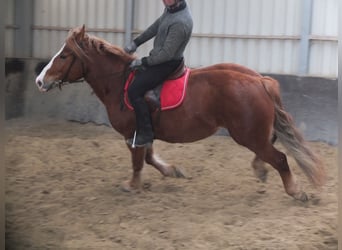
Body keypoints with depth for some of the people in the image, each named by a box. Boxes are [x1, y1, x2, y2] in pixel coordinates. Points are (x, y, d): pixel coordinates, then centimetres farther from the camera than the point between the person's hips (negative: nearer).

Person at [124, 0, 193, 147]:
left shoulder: (180, 23, -30)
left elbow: (166, 54, -26)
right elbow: (156, 26, 14)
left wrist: (143, 62, -17)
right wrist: (136, 43, 14)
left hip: (167, 64, -10)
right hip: (159, 57, 10)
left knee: (134, 90, -19)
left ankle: (145, 134, -11)